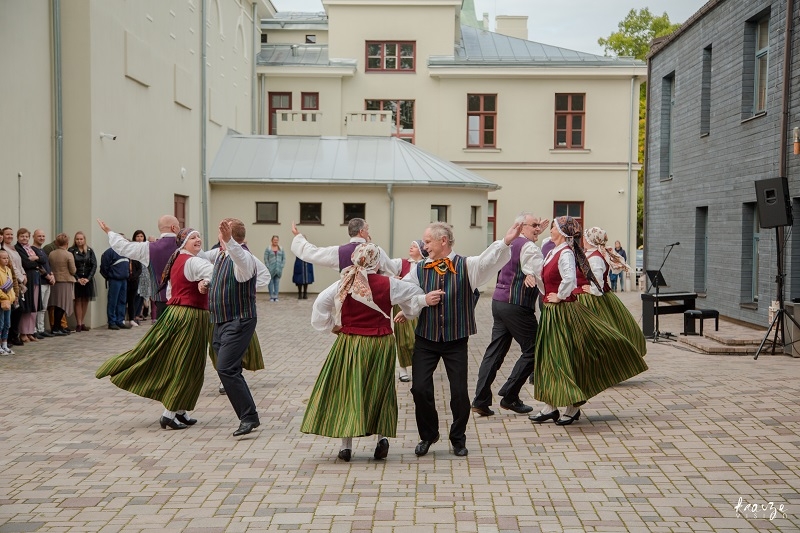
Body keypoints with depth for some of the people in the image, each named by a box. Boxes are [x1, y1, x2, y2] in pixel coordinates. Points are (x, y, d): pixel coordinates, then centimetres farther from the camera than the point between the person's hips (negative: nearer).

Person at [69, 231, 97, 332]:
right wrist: (78, 279, -13)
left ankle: (82, 323, 11)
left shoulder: (89, 251, 6)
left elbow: (94, 265, 2)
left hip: (87, 279, 3)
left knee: (85, 301, 5)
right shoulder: (71, 251, -2)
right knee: (78, 301, -3)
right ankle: (78, 324, -1)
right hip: (76, 279, -3)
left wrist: (88, 278, -8)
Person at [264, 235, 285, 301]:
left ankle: (276, 296, 11)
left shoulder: (281, 248, 8)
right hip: (271, 270, -3)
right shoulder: (268, 248, -1)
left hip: (278, 269, 3)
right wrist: (268, 267, -11)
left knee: (277, 283, 6)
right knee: (271, 282, 0)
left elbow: (284, 258, 8)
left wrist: (282, 266, -3)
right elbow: (266, 259, -4)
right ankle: (271, 297, 5)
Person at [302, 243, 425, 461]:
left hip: (350, 344, 0)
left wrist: (331, 326, 12)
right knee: (379, 390, 15)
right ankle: (383, 436, 4)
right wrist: (407, 313, 24)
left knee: (347, 389, 7)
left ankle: (346, 445, 7)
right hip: (380, 345, 0)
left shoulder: (343, 284, -4)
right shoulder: (388, 284, -5)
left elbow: (320, 303, 1)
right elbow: (416, 293, 7)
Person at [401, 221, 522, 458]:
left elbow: (489, 260, -21)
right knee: (420, 388, -1)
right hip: (425, 339, 2)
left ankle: (458, 438, 24)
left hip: (456, 340, -2)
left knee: (460, 391, 0)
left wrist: (505, 242, -39)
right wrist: (424, 300, -13)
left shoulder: (466, 266, -4)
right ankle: (427, 435, 23)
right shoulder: (419, 269, 4)